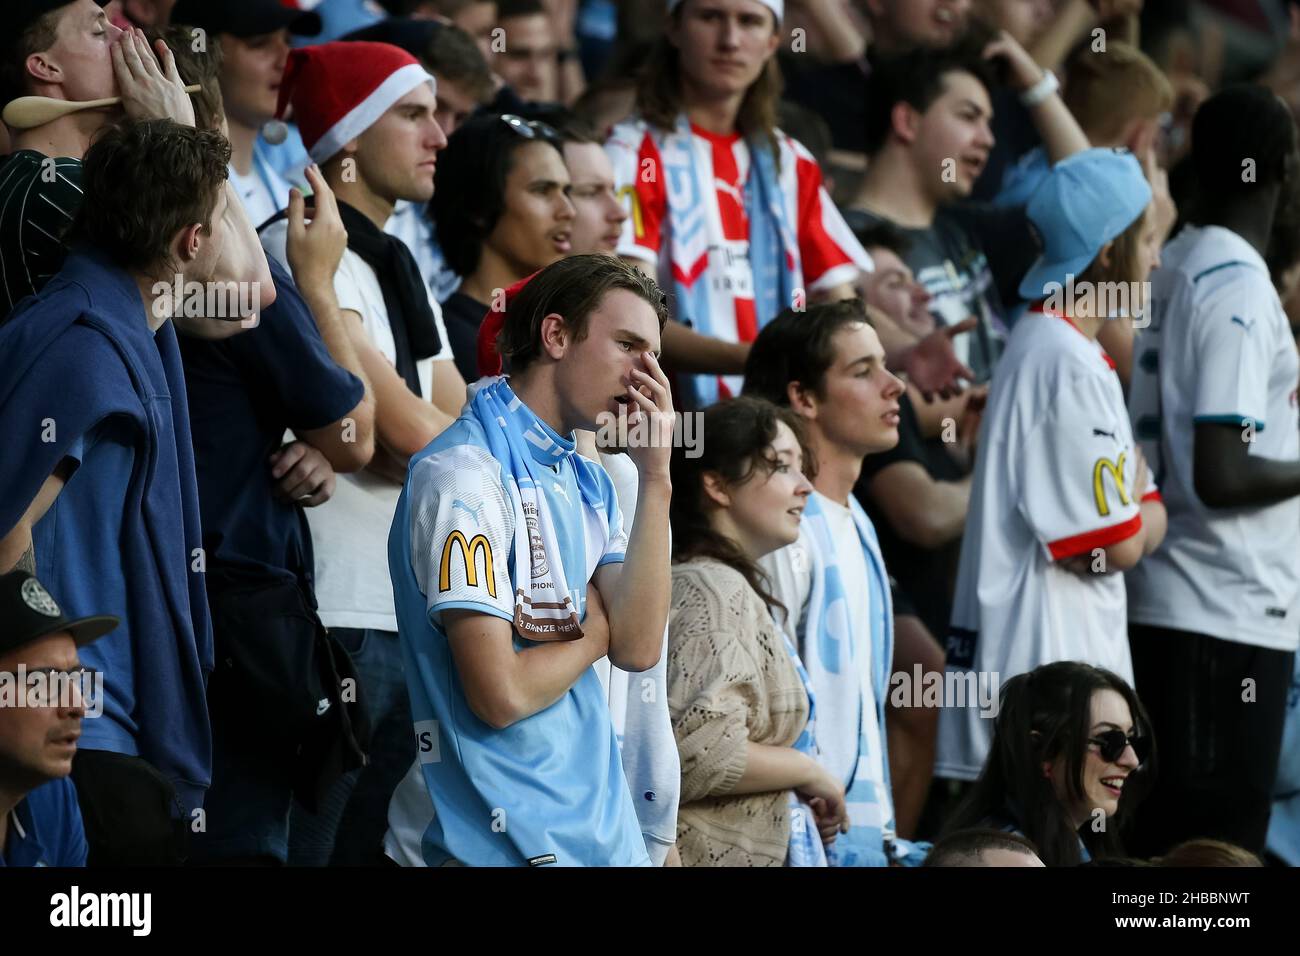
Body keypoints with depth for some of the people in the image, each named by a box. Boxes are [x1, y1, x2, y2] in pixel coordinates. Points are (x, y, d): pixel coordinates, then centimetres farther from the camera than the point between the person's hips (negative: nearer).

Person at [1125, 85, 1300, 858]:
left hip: (1166, 603, 9)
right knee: (1220, 851, -5)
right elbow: (1220, 476, -22)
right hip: (1230, 617, -9)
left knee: (1166, 839, 11)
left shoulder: (1175, 268, 11)